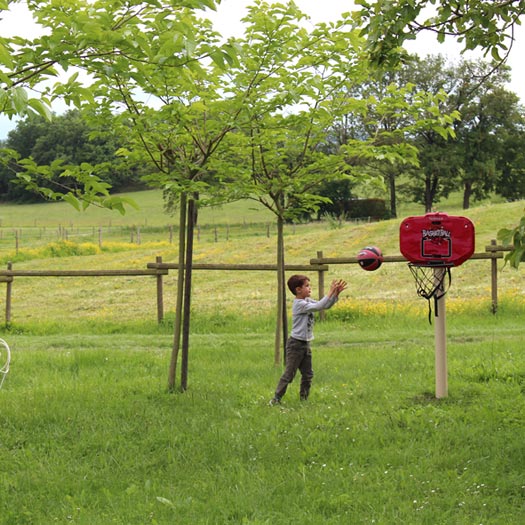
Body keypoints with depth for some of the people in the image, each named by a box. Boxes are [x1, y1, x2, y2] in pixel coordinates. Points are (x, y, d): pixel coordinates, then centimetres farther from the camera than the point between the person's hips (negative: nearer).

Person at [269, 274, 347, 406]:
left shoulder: (308, 301, 9)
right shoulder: (300, 304, -19)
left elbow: (326, 305, 9)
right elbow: (318, 306, -30)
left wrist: (336, 293, -5)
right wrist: (331, 292, -26)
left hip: (306, 344, 9)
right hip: (296, 344, -9)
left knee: (308, 374, 11)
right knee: (289, 374, -6)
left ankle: (303, 399, 19)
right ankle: (276, 399, -1)